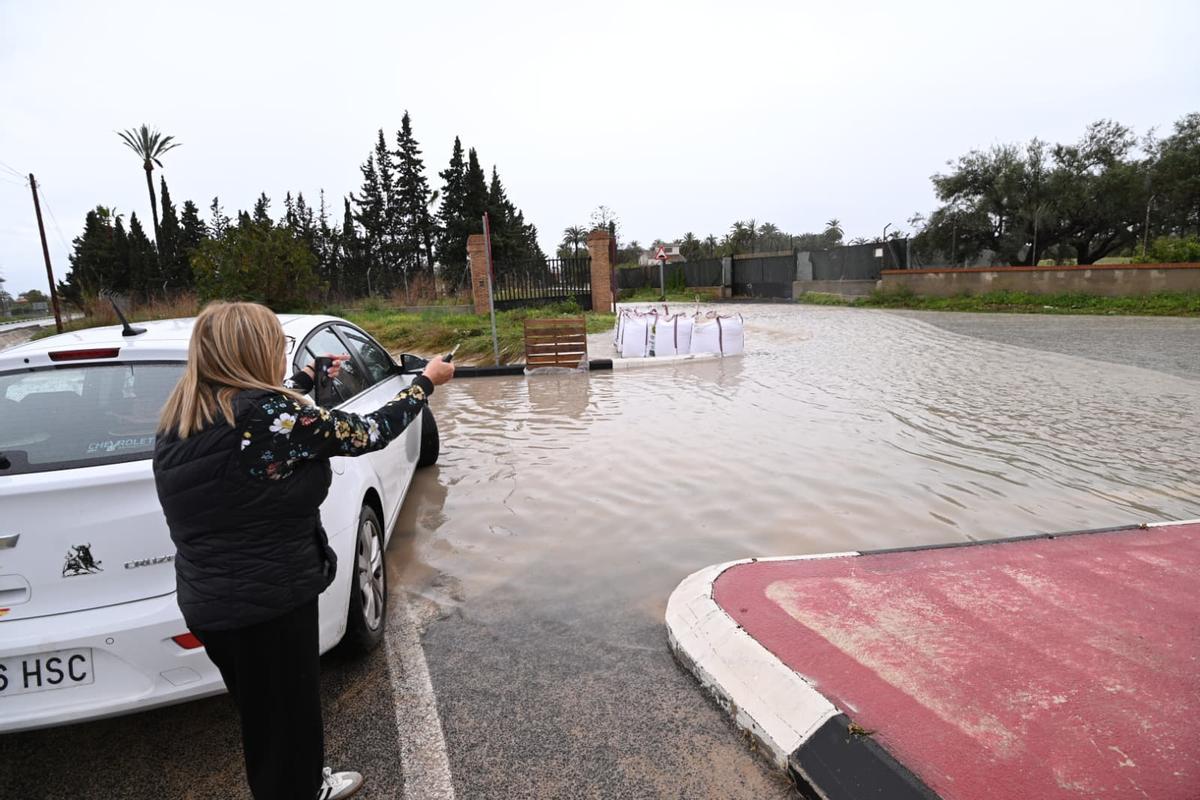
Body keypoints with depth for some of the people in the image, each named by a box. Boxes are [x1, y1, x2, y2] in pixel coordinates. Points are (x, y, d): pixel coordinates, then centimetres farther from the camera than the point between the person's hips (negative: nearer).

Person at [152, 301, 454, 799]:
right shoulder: (269, 415, -25)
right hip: (266, 604, -9)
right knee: (286, 720, 13)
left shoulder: (182, 418, 1)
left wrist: (310, 375, 32)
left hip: (209, 601, 9)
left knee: (265, 717, 27)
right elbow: (368, 433, -16)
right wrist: (427, 381, -2)